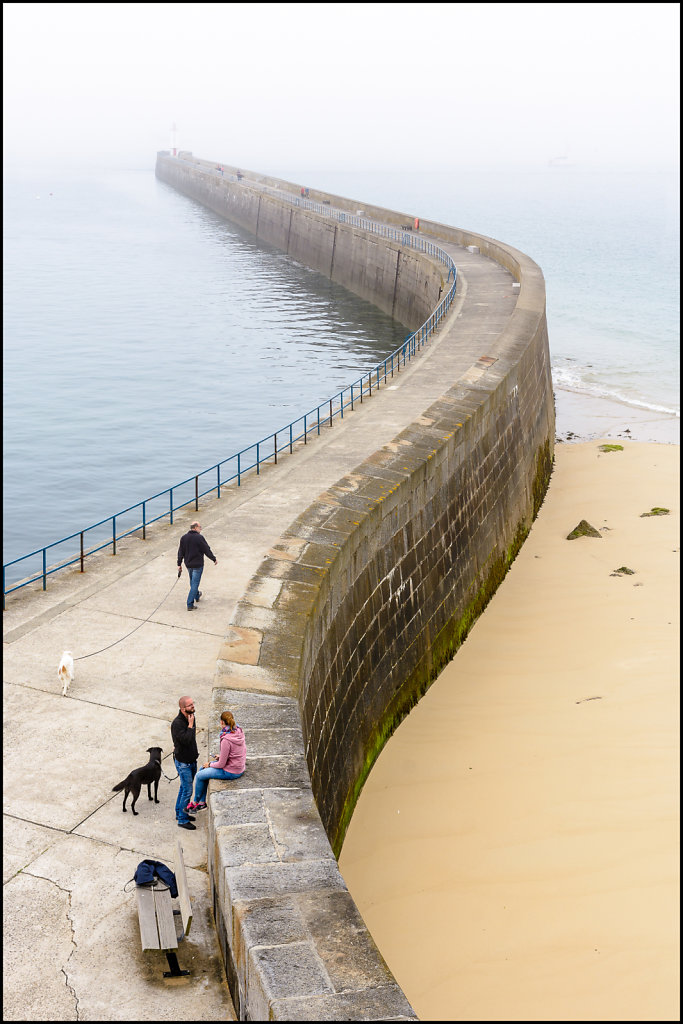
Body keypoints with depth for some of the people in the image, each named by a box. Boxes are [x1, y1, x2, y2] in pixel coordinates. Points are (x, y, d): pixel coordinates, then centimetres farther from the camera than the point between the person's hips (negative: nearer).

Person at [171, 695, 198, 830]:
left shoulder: (190, 717, 0)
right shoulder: (177, 723, -26)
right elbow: (186, 740, -34)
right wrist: (190, 725, -27)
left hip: (192, 759, 8)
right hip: (183, 762, -8)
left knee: (184, 787, 20)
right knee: (187, 790, -2)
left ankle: (180, 812, 36)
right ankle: (182, 820, 10)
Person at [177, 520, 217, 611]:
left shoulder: (183, 538, 2)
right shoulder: (199, 538, -18)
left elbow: (180, 552, 6)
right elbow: (207, 550, -13)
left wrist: (179, 564, 12)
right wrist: (214, 559, 0)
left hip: (188, 564, 7)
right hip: (197, 564, -7)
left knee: (193, 581, 26)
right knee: (195, 583, -2)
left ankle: (197, 595, 49)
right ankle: (190, 605, -5)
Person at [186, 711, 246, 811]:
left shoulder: (226, 740, -30)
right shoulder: (239, 731, -6)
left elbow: (221, 764, -21)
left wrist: (210, 764, -2)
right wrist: (222, 756, 12)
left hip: (231, 772, -9)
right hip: (240, 766, 9)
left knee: (199, 776, 5)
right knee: (202, 769, 17)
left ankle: (195, 801, 29)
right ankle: (202, 802, 24)